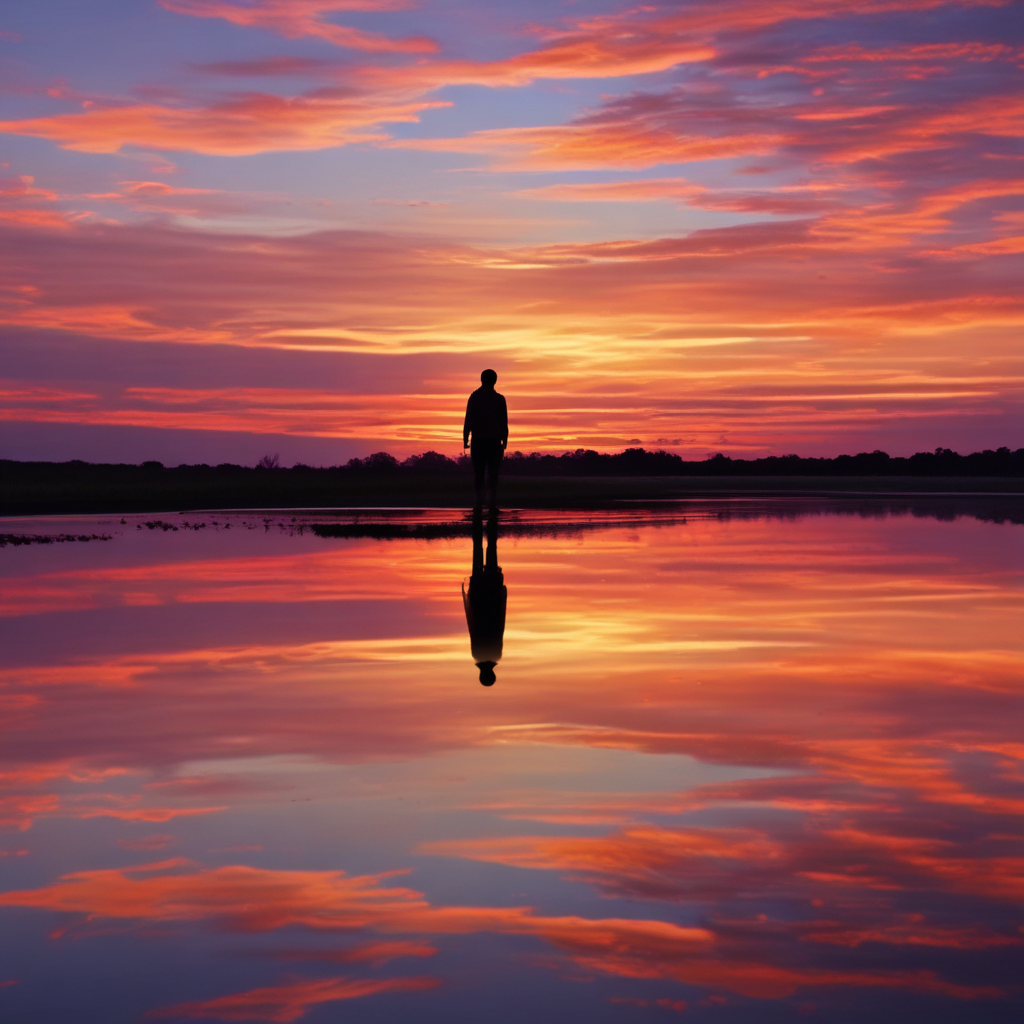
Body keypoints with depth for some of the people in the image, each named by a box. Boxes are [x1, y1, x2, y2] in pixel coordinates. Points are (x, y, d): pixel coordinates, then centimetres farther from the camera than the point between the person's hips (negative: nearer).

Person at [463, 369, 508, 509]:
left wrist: (465, 439, -2)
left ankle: (479, 501, -4)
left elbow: (468, 420, -7)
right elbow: (504, 422, -1)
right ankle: (493, 502, -1)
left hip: (478, 441, -1)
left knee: (479, 472, 4)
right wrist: (504, 441, 8)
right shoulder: (499, 399, 0)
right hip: (494, 440, 1)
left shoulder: (474, 397, -3)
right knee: (493, 472, 5)